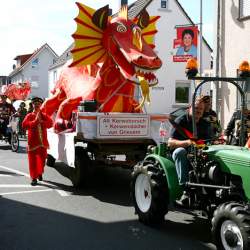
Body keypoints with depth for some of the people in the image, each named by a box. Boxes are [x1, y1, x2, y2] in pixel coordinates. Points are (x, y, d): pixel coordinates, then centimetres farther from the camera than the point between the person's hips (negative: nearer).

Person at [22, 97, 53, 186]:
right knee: (33, 161, -3)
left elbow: (50, 123, -5)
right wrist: (35, 121, -19)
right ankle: (34, 178, 0)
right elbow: (24, 125, -13)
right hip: (33, 141, -3)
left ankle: (40, 173, 34)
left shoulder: (44, 115, 9)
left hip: (43, 142, 3)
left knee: (42, 159, 12)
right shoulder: (29, 116, 2)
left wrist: (41, 122, -18)